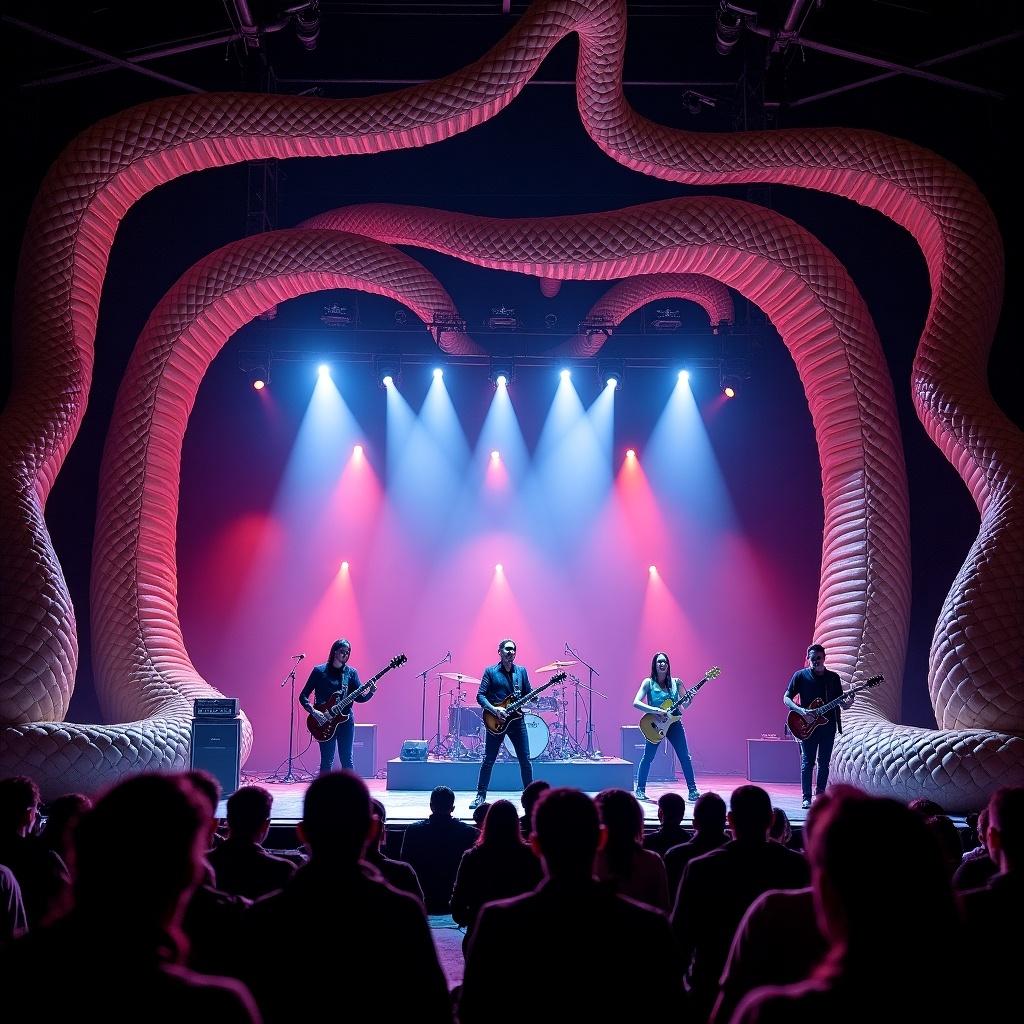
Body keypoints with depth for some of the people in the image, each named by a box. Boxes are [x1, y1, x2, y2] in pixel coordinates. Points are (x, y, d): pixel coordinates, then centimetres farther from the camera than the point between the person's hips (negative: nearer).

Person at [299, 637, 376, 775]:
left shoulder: (351, 672, 6)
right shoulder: (319, 671, -1)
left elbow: (359, 698, 4)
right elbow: (303, 696, -1)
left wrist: (370, 692, -16)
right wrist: (314, 712, -15)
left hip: (346, 721, 2)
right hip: (325, 723, -2)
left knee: (347, 760, 3)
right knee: (326, 761, 0)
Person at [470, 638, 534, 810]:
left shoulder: (521, 671, 9)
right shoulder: (490, 671, -2)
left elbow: (528, 694, 11)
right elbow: (480, 696, -7)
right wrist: (494, 709, -20)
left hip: (516, 719, 3)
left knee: (525, 760, 3)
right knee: (488, 760, 0)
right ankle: (480, 795, 9)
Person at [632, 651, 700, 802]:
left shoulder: (675, 682, 4)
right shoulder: (648, 683, -5)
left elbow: (685, 705, 8)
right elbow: (636, 702, -14)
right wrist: (657, 711, -24)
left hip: (673, 723, 3)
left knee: (685, 757, -2)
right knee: (648, 757, 0)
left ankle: (692, 790, 5)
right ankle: (640, 790, 12)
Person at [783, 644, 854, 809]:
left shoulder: (833, 678, 8)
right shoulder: (801, 676, 0)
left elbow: (842, 705, 11)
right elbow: (786, 698, -1)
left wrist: (848, 702, -12)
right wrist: (800, 710, -17)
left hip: (828, 725, 3)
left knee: (824, 762, 7)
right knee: (807, 762, -5)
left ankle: (820, 794, 18)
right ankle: (806, 798, -4)